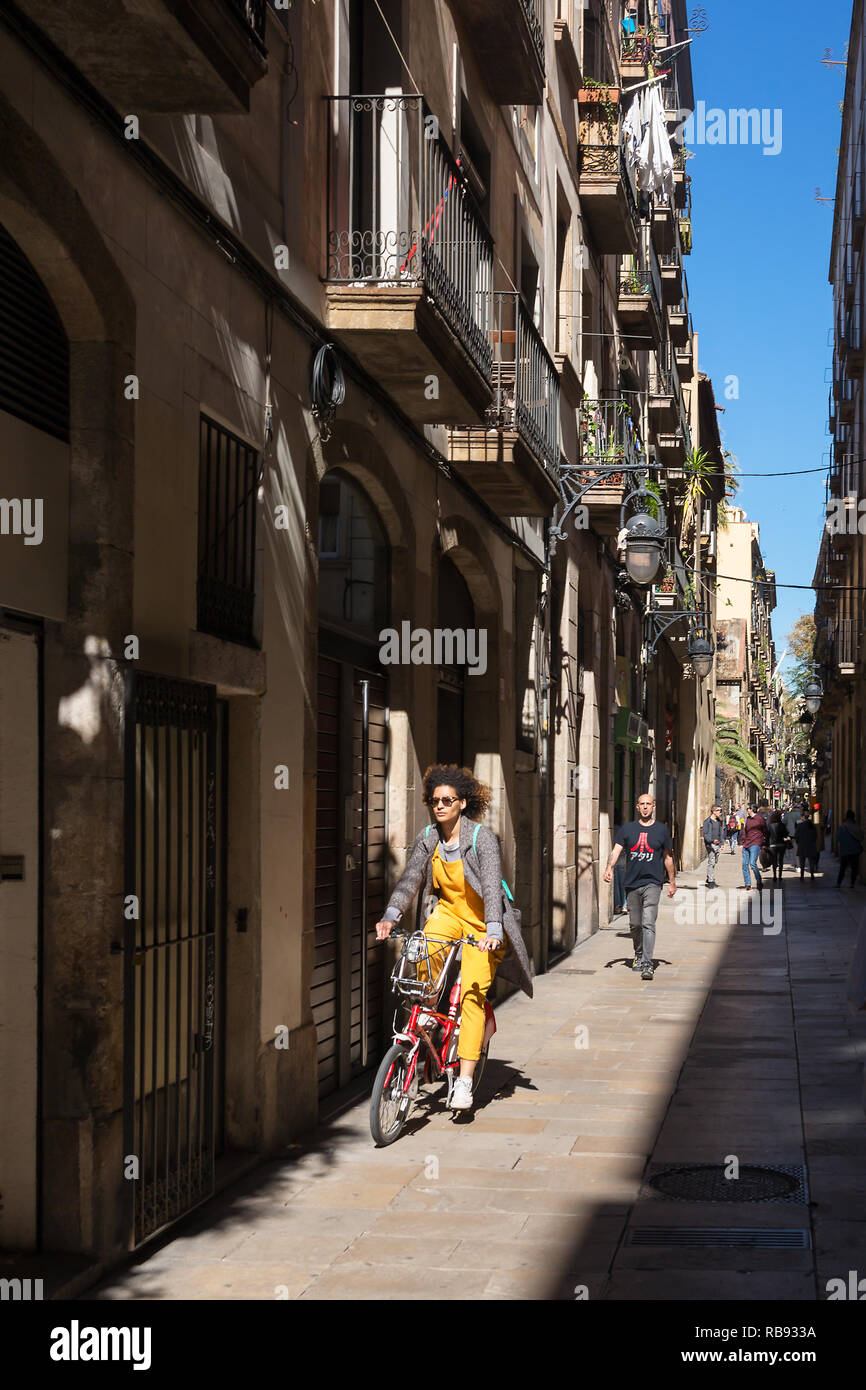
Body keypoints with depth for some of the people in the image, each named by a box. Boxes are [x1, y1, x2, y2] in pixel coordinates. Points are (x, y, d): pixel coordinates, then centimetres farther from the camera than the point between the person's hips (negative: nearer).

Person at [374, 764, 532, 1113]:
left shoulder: (482, 838, -18)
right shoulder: (427, 839, -3)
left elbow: (491, 885, -28)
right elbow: (410, 879, -10)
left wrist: (493, 931, -41)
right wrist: (390, 916, -27)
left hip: (481, 922, -4)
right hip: (447, 911, 4)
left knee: (472, 993, -12)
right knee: (426, 948, -31)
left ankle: (464, 1082, -8)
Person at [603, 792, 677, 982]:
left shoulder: (661, 829, 5)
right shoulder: (628, 829, 7)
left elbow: (668, 857, 13)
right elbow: (616, 850, -2)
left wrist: (672, 882, 15)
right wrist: (609, 868, -21)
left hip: (652, 883, -2)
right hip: (632, 883, 3)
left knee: (648, 923, -14)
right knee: (635, 924, 12)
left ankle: (647, 963, -19)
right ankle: (639, 955, 33)